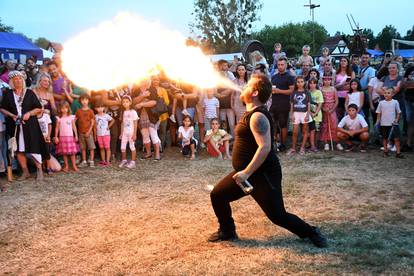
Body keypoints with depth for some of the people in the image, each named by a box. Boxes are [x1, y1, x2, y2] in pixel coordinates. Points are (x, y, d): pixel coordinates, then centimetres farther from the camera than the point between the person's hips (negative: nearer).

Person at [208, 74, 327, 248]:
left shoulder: (257, 116, -20)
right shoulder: (251, 113, 12)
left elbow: (265, 147, -30)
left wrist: (247, 173, -31)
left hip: (263, 174, -10)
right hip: (247, 172, 10)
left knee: (278, 216, -6)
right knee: (217, 195, 9)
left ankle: (311, 233, 14)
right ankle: (227, 231, 26)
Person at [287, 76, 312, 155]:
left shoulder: (307, 93, 2)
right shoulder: (293, 93, 5)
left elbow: (308, 105, 0)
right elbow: (292, 105, 7)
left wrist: (307, 115, -8)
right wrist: (291, 114, -1)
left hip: (304, 113, -1)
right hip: (296, 113, 1)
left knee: (304, 131, 5)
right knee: (295, 132, -2)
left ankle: (302, 148, 12)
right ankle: (293, 148, 9)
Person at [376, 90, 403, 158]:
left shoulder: (395, 102, 0)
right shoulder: (381, 103, 2)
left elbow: (398, 112, 4)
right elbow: (379, 113, 7)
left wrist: (397, 120, -8)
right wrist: (378, 122, 1)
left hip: (393, 124, -1)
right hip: (384, 124, 1)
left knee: (396, 138, -3)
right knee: (385, 138, 11)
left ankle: (398, 153, 0)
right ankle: (385, 151, 22)